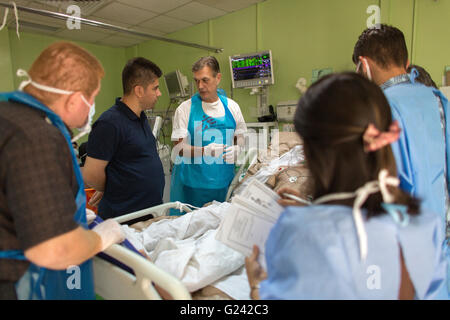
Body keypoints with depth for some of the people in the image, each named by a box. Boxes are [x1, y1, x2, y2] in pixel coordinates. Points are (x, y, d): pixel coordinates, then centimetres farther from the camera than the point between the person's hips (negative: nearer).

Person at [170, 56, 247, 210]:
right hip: (192, 182, -2)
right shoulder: (185, 109, -2)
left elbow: (240, 137, 16)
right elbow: (179, 148, -6)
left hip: (224, 181, 2)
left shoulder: (232, 107, 7)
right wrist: (205, 151, -23)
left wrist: (236, 149, -7)